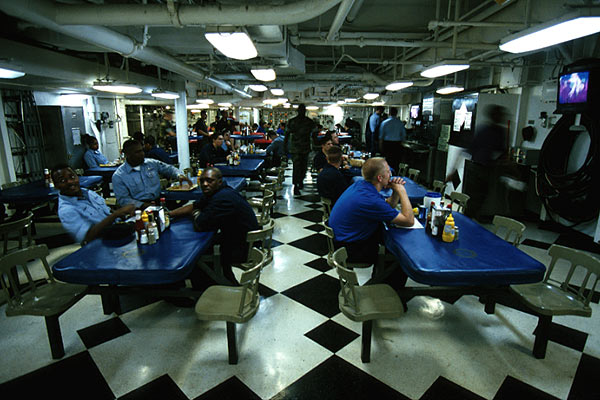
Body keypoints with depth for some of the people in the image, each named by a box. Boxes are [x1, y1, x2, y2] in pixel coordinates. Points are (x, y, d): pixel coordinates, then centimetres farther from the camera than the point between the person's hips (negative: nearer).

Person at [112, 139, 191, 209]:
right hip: (140, 207, -4)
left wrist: (179, 175, -2)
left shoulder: (152, 163, 11)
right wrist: (143, 205, -19)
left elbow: (168, 168, 21)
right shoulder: (118, 176, 1)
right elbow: (123, 199, -3)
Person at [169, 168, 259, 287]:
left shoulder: (222, 198, -28)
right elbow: (194, 206, 15)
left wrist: (196, 214, -2)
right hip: (233, 237, 9)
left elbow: (200, 226, -25)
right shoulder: (214, 193, 4)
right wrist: (168, 214, 5)